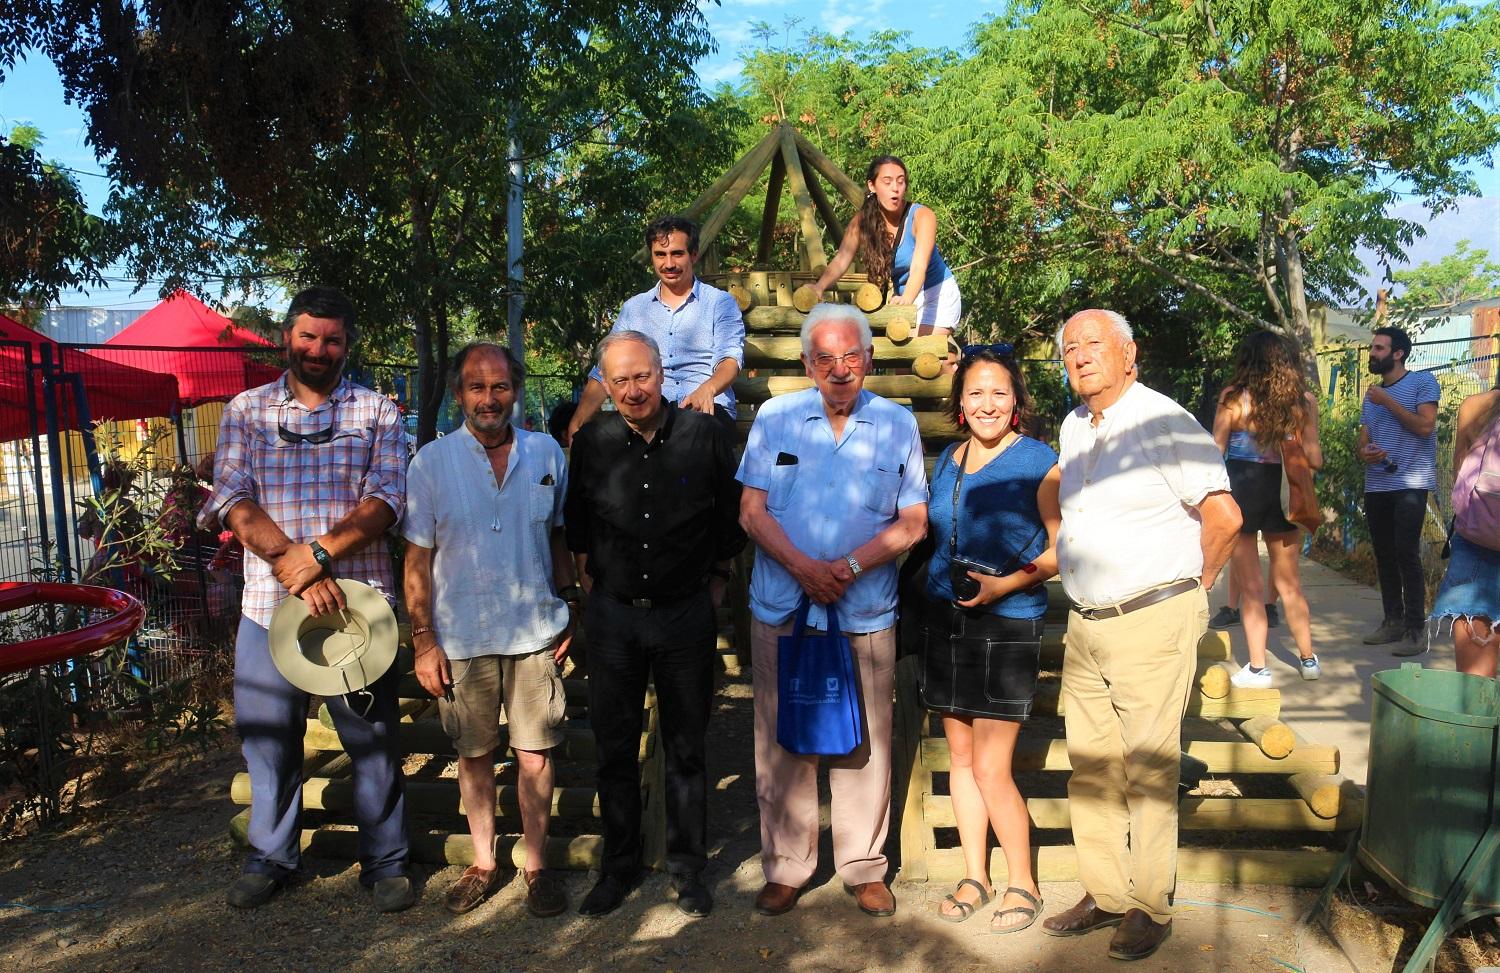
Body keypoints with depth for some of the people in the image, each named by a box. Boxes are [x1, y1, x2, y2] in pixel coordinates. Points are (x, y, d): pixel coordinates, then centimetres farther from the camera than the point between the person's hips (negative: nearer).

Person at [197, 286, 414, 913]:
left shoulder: (377, 413, 5)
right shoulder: (246, 411, 9)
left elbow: (385, 502, -5)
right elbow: (233, 500, -2)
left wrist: (319, 552, -18)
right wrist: (294, 568, -15)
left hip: (357, 601, -1)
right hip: (269, 603, 2)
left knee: (373, 739, 5)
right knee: (269, 738, 12)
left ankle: (385, 862, 21)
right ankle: (269, 857, 32)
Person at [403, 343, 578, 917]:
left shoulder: (546, 453, 3)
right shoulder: (432, 462, -2)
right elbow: (418, 558, -1)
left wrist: (569, 606, 5)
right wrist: (423, 640, -4)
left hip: (534, 632, 1)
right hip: (461, 638, 0)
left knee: (535, 753, 5)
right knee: (474, 754, 12)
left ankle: (536, 864, 21)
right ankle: (482, 861, 29)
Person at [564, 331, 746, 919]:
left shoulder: (705, 435, -5)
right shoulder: (591, 442, 0)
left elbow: (731, 517, 5)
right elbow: (576, 524, 14)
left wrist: (716, 585, 6)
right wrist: (590, 584, 11)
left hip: (686, 613, -1)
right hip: (613, 614, 2)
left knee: (686, 748, 9)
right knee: (614, 747, 11)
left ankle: (687, 868, 25)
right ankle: (619, 865, 28)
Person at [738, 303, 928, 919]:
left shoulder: (898, 425, 4)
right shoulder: (774, 419, 4)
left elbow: (914, 521, 2)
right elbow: (752, 510, 1)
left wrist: (853, 565, -13)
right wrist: (804, 567, -13)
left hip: (866, 612, 0)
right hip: (781, 609, 1)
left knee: (865, 743, 6)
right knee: (780, 741, 6)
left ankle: (864, 868, 23)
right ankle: (784, 869, 21)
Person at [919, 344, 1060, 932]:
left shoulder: (1038, 462, -7)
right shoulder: (947, 461, 10)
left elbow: (1059, 551, -7)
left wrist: (1007, 583, -20)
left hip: (1007, 625, -6)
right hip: (944, 620, 6)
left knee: (990, 770, -4)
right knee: (960, 759, 13)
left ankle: (1022, 884, 17)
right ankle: (974, 877, 27)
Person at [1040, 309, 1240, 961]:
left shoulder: (1164, 422, -12)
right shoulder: (1073, 427, 12)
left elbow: (1224, 515, -18)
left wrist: (1194, 584, -5)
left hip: (1153, 622, -8)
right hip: (1085, 626, 8)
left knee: (1149, 771, 1)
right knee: (1090, 767, 13)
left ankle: (1150, 908, 16)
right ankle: (1105, 895, 26)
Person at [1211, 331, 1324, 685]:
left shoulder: (1234, 397, -7)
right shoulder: (1303, 401, 1)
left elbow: (1214, 454, -8)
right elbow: (1314, 459, 1)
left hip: (1241, 490, -3)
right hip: (1283, 493, 4)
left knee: (1249, 585, 6)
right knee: (1289, 582, 18)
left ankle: (1258, 668, 8)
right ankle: (1308, 659, 29)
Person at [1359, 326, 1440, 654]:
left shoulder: (1422, 382, -2)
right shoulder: (1371, 394, 18)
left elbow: (1425, 426, -14)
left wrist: (1388, 402, -12)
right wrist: (1364, 452, -5)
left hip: (1409, 485, -7)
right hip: (1375, 486, 7)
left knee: (1407, 556, -11)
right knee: (1384, 556, 9)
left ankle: (1416, 630, -7)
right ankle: (1393, 621, 18)